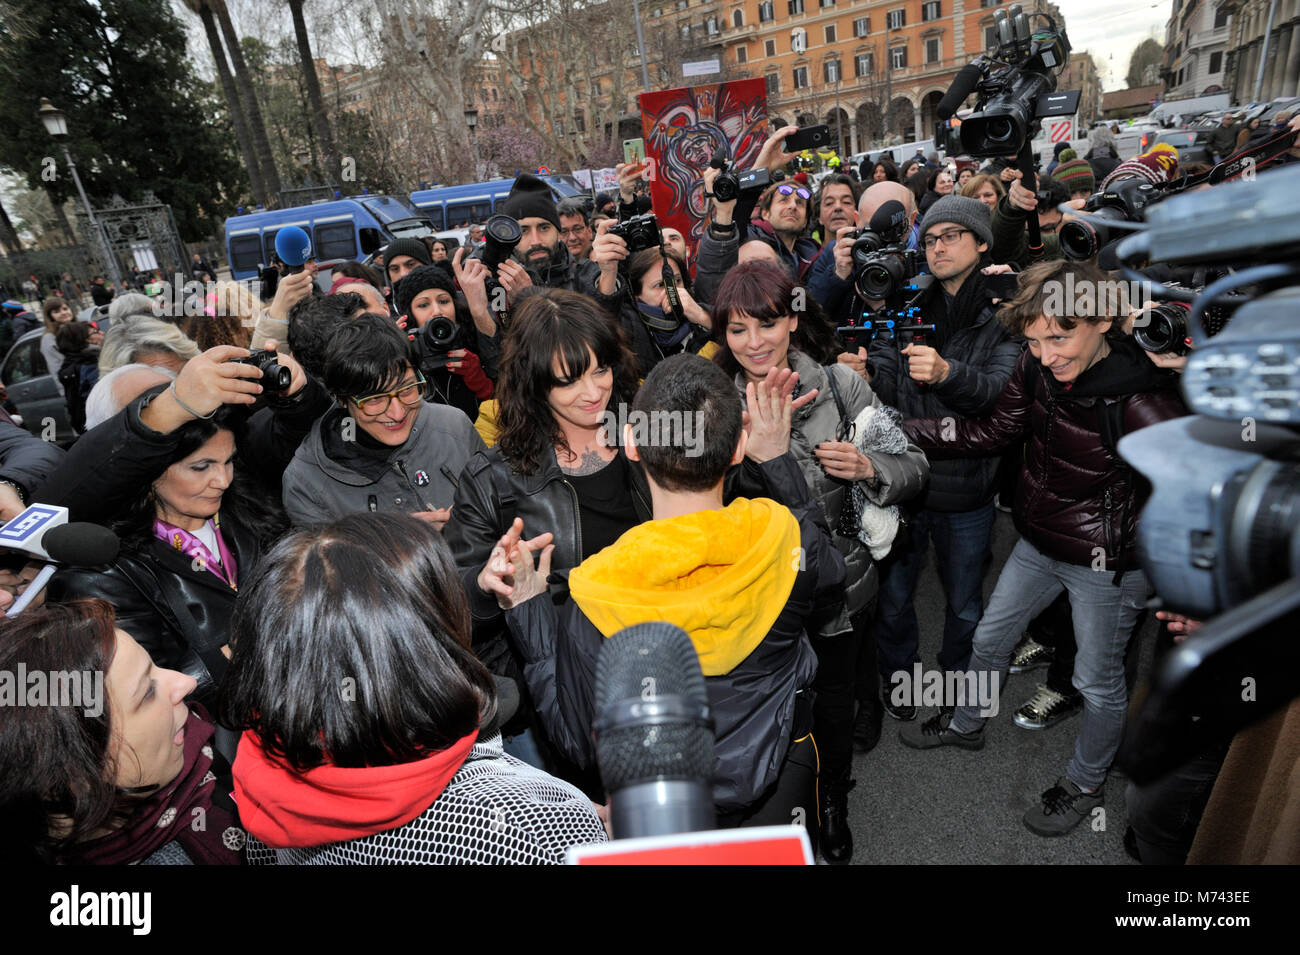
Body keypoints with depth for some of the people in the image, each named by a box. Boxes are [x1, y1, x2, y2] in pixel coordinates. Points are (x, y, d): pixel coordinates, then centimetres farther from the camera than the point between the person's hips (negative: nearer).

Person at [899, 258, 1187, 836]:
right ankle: (966, 725, 50)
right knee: (990, 638, 22)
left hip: (1106, 567, -6)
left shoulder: (1140, 404, -30)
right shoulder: (1038, 367, -13)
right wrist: (900, 429, -10)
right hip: (1038, 544, 6)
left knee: (1098, 681, 15)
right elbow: (994, 431, -3)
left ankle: (1085, 785, 42)